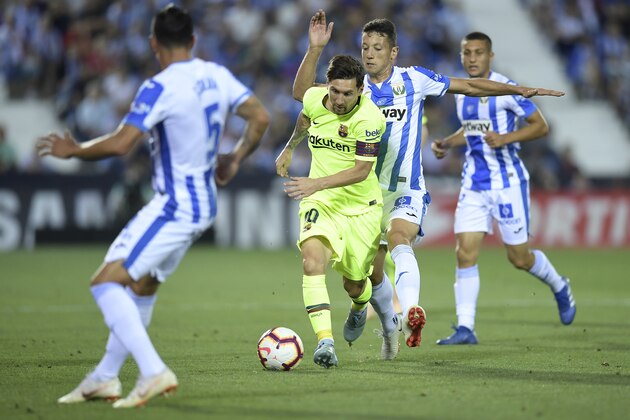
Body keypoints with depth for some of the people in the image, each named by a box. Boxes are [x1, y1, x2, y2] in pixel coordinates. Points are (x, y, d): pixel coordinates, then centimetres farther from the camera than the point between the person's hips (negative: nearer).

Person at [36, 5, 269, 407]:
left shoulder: (160, 88, -19)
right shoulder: (217, 75, 4)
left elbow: (119, 144, -23)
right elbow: (260, 117, 8)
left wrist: (73, 150, -7)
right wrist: (234, 160, 21)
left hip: (174, 207, -9)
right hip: (203, 205, 9)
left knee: (106, 282, -10)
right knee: (141, 288, 19)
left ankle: (153, 371, -21)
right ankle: (105, 377, 26)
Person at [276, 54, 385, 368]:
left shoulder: (369, 118, -22)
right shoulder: (314, 98, -8)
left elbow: (362, 170, -23)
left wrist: (317, 183, -32)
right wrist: (289, 148, 30)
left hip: (361, 207, -2)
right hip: (320, 202, 2)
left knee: (355, 285, 10)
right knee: (312, 258, -27)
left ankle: (359, 308, 50)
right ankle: (325, 341, -34)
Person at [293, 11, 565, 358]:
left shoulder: (413, 79, 0)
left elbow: (468, 86, 7)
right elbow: (301, 93, -7)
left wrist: (521, 90, 3)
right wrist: (315, 49, -18)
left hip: (407, 193, -3)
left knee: (398, 239, -32)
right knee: (372, 273, 6)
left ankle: (410, 314, -53)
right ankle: (389, 327, 34)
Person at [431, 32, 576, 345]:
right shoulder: (461, 92, 8)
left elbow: (541, 125, -11)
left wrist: (506, 138, -24)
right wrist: (446, 144, 8)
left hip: (507, 181, -6)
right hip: (473, 182, 6)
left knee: (519, 258, 3)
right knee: (465, 253, -8)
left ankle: (560, 288, 34)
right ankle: (465, 328, -8)